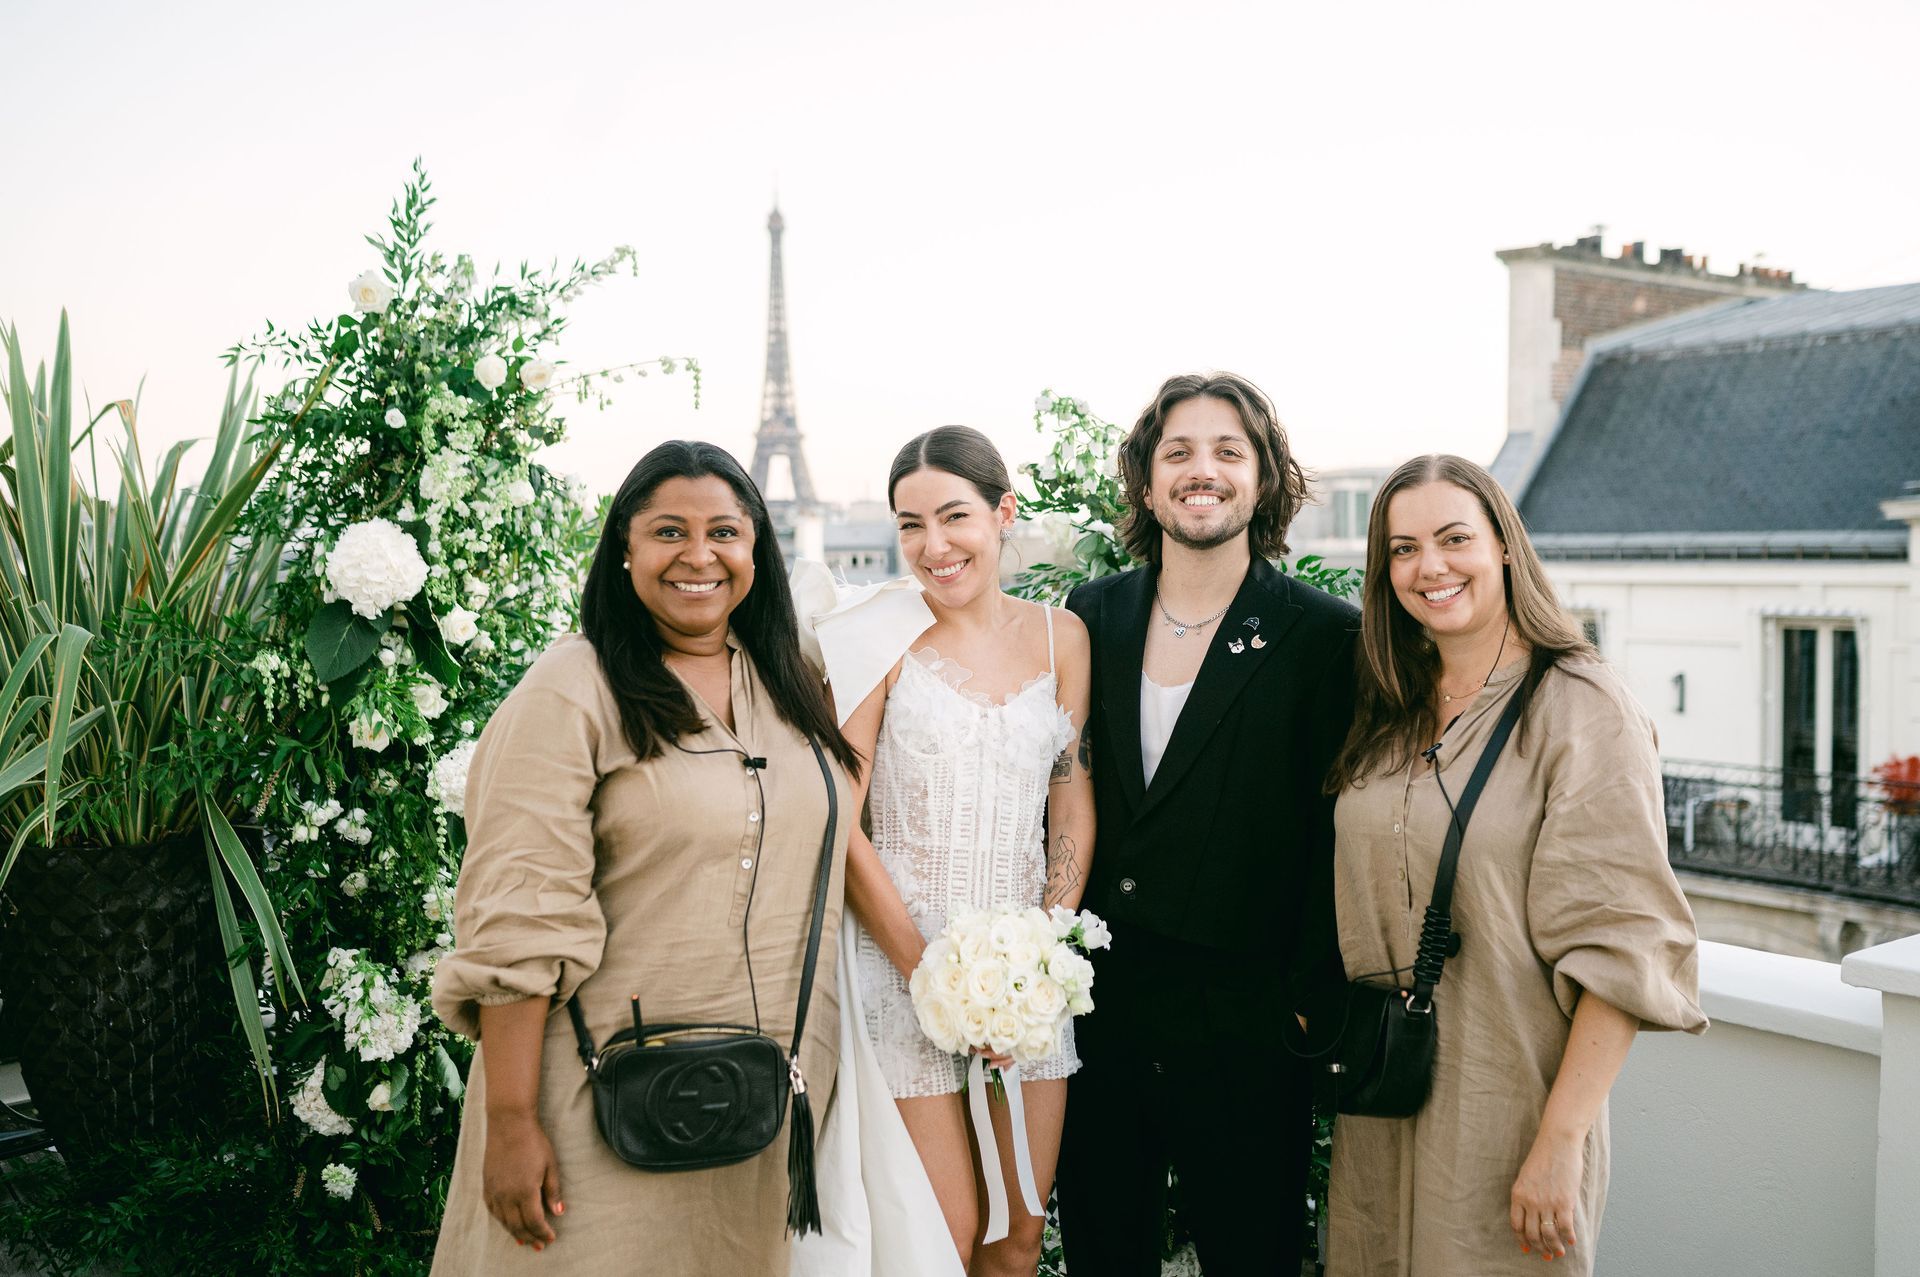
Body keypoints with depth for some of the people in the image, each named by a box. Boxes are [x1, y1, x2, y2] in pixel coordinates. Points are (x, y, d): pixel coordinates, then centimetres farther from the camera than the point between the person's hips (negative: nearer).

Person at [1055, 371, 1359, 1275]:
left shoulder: (1324, 635, -7)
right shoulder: (1093, 618, 5)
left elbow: (1338, 832, -7)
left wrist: (1310, 1001, -8)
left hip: (1244, 1022, -3)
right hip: (1096, 1005, 4)